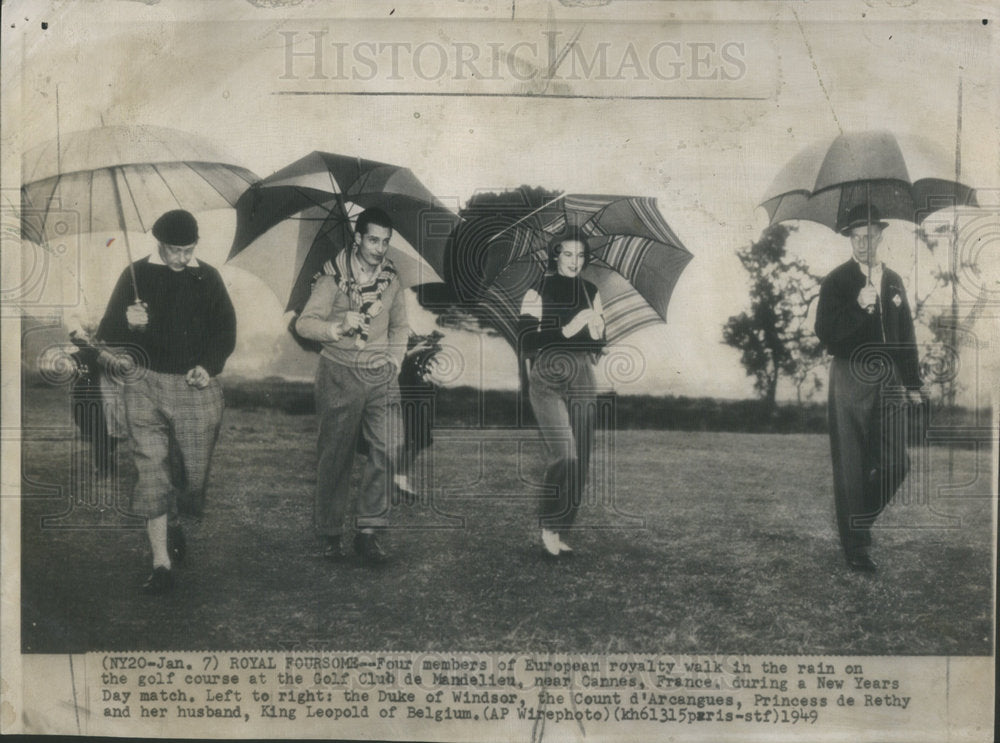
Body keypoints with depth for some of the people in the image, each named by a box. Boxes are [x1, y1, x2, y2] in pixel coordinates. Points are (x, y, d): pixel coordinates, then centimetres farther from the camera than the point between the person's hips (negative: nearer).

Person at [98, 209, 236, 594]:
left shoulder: (207, 278, 7)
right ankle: (161, 562, 0)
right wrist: (127, 322, -19)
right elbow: (108, 334, 4)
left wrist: (208, 366, -5)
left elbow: (226, 331, 11)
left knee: (194, 470, 4)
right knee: (152, 471, -5)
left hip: (195, 385, 1)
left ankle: (174, 522, 37)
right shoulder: (136, 276, 3)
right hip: (145, 384, -1)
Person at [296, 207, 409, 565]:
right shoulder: (334, 277, -4)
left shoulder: (391, 278, 9)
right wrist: (339, 327, -25)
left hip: (380, 375, 3)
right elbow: (303, 323, -8)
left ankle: (369, 530, -2)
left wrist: (394, 359, 9)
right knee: (335, 456, 3)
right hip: (340, 374, -3)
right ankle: (330, 534, 18)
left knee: (388, 449, -12)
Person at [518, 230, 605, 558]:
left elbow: (599, 344, 15)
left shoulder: (590, 293, 13)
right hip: (547, 380, -5)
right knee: (564, 454, -19)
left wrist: (596, 332, -8)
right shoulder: (536, 293, -1)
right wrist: (565, 331, -18)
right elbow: (527, 344, -9)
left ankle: (561, 533, 13)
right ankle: (548, 528, -3)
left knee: (580, 460, 2)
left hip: (581, 380, 5)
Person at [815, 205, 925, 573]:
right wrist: (859, 308, -23)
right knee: (851, 468, 0)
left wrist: (913, 384, 13)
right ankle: (856, 547, 10)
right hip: (851, 380, -5)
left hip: (887, 381, 5)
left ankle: (861, 521, 26)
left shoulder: (894, 281, 12)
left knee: (896, 463, 2)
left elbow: (906, 336, 16)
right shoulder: (836, 282, -3)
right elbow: (825, 334, -12)